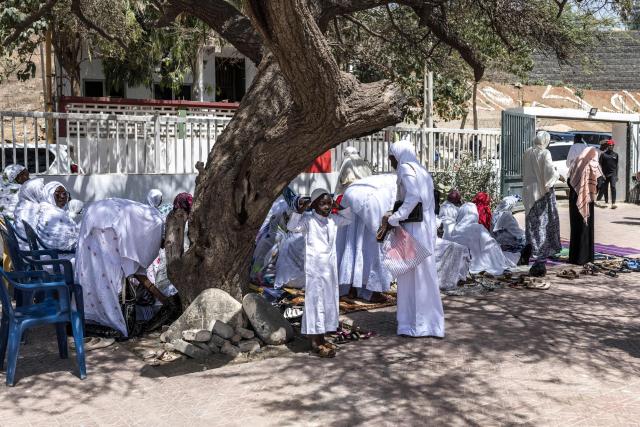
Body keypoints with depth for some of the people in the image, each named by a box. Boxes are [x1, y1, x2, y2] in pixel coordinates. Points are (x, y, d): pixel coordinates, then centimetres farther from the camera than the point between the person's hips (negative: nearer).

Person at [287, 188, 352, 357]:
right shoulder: (308, 220, -9)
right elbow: (292, 226, -22)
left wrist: (342, 206, 9)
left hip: (330, 267, 7)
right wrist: (300, 210, -28)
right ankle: (314, 343, 0)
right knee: (315, 301, -4)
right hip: (314, 268, -7)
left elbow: (349, 218, 24)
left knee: (329, 301, 11)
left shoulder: (333, 219, 8)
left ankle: (321, 339, 21)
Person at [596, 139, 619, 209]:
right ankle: (606, 202, 22)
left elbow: (616, 165, 13)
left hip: (613, 174, 0)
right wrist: (602, 174, -7)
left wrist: (616, 175, 10)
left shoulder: (615, 154, 9)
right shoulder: (603, 154, 2)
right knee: (604, 188, 6)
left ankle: (613, 203, -19)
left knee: (613, 187, -15)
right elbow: (600, 164, 1)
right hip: (605, 174, 0)